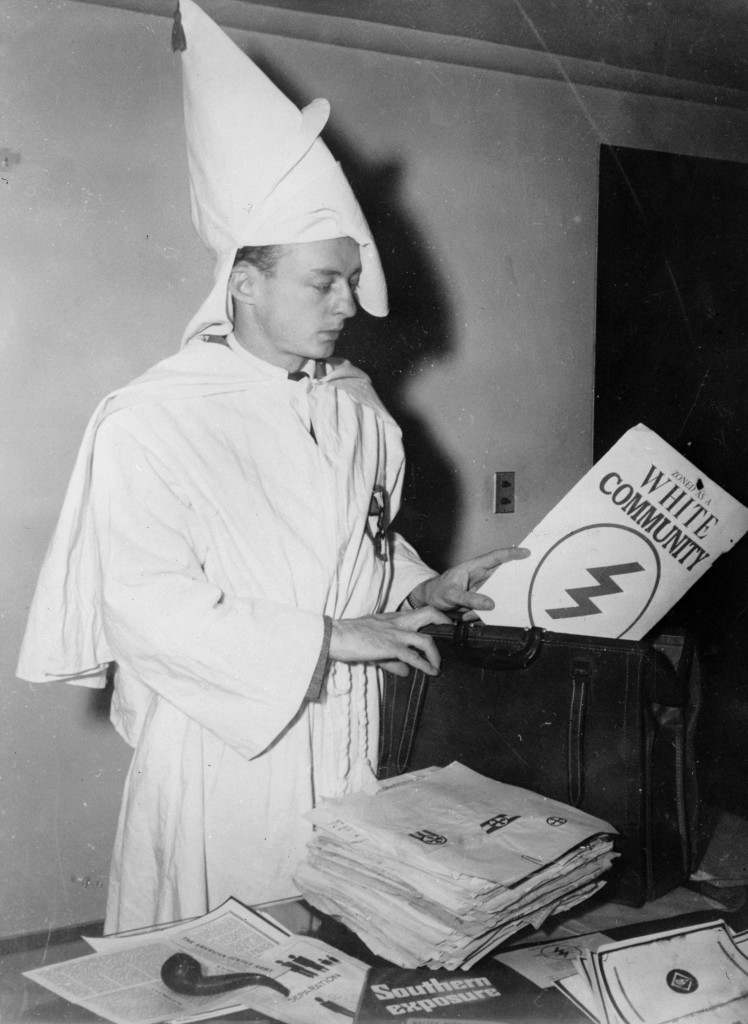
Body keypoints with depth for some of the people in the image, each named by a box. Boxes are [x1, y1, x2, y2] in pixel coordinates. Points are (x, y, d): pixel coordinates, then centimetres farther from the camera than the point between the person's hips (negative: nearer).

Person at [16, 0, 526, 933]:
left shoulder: (355, 406, 6)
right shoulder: (154, 420, -14)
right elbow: (147, 604, -20)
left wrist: (427, 589, -1)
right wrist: (329, 637, -20)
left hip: (343, 742, 6)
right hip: (219, 746, -5)